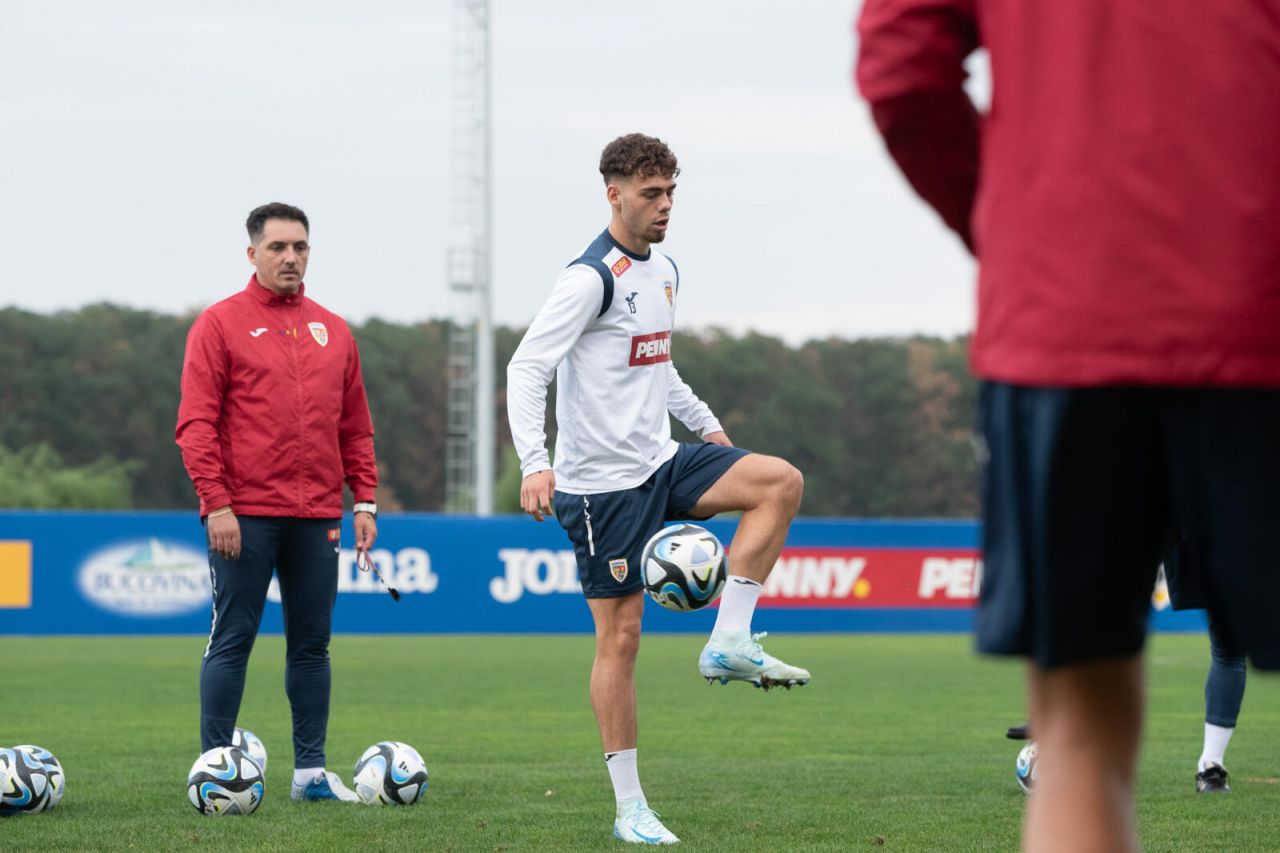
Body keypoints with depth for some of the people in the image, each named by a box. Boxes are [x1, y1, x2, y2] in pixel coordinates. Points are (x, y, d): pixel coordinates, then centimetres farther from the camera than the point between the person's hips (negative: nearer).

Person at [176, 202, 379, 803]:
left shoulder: (333, 332, 14)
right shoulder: (220, 324, 0)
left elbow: (356, 429, 17)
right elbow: (196, 423, -6)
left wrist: (365, 501, 8)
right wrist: (216, 502, -13)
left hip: (316, 517, 5)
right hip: (245, 515, -5)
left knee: (312, 644, 7)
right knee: (232, 640, -3)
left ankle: (311, 770, 12)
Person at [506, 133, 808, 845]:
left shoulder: (665, 272, 12)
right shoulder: (592, 277, -15)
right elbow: (527, 368, -20)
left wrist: (706, 423, 26)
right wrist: (534, 462, -30)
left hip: (661, 465, 8)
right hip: (602, 483, -8)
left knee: (782, 482, -11)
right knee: (621, 636, -4)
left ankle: (730, 643, -9)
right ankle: (631, 809, 3)